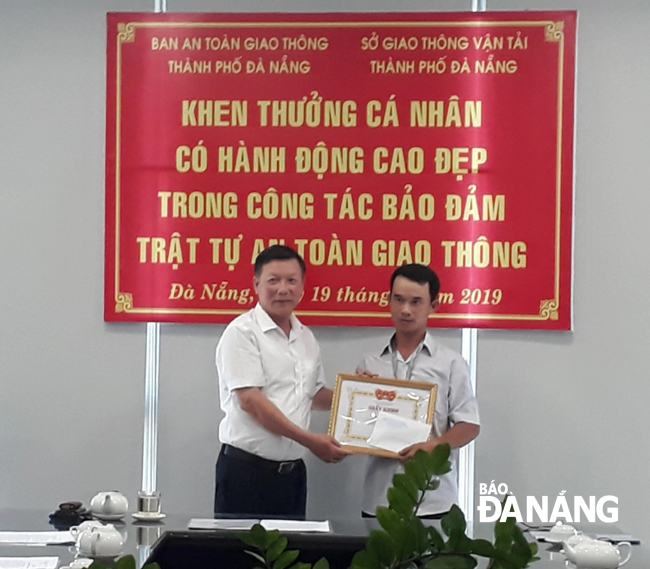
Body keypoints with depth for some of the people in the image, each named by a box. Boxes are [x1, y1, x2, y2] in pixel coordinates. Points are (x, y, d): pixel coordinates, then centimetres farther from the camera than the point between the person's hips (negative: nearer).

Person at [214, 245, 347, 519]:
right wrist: (309, 440, -18)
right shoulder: (242, 332, -8)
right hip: (246, 468, -6)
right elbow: (250, 401, -16)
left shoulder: (306, 338, 14)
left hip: (292, 472, 6)